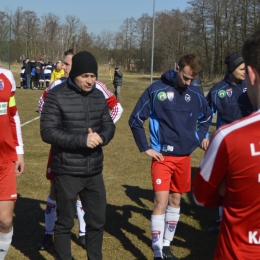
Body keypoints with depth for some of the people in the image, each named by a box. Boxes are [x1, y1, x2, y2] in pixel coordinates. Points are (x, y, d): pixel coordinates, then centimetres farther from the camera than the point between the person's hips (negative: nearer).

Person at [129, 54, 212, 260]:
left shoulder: (196, 94, 2)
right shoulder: (157, 90, -11)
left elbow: (206, 116, 24)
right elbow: (136, 120, -5)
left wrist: (202, 136, 11)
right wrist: (145, 148, -5)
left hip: (184, 157, 5)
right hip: (163, 157, -4)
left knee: (175, 201, 13)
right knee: (161, 201, -10)